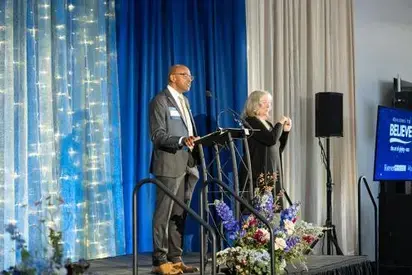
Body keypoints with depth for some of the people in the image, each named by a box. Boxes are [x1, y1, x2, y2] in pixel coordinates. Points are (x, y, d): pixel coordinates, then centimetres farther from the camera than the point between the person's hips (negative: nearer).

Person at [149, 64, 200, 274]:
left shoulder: (184, 101, 20)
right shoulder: (160, 101, -5)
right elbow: (157, 135, -14)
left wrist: (195, 141, 5)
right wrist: (182, 140, -27)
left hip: (188, 165, 8)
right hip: (170, 165, -8)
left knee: (179, 215, 9)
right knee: (164, 214, -5)